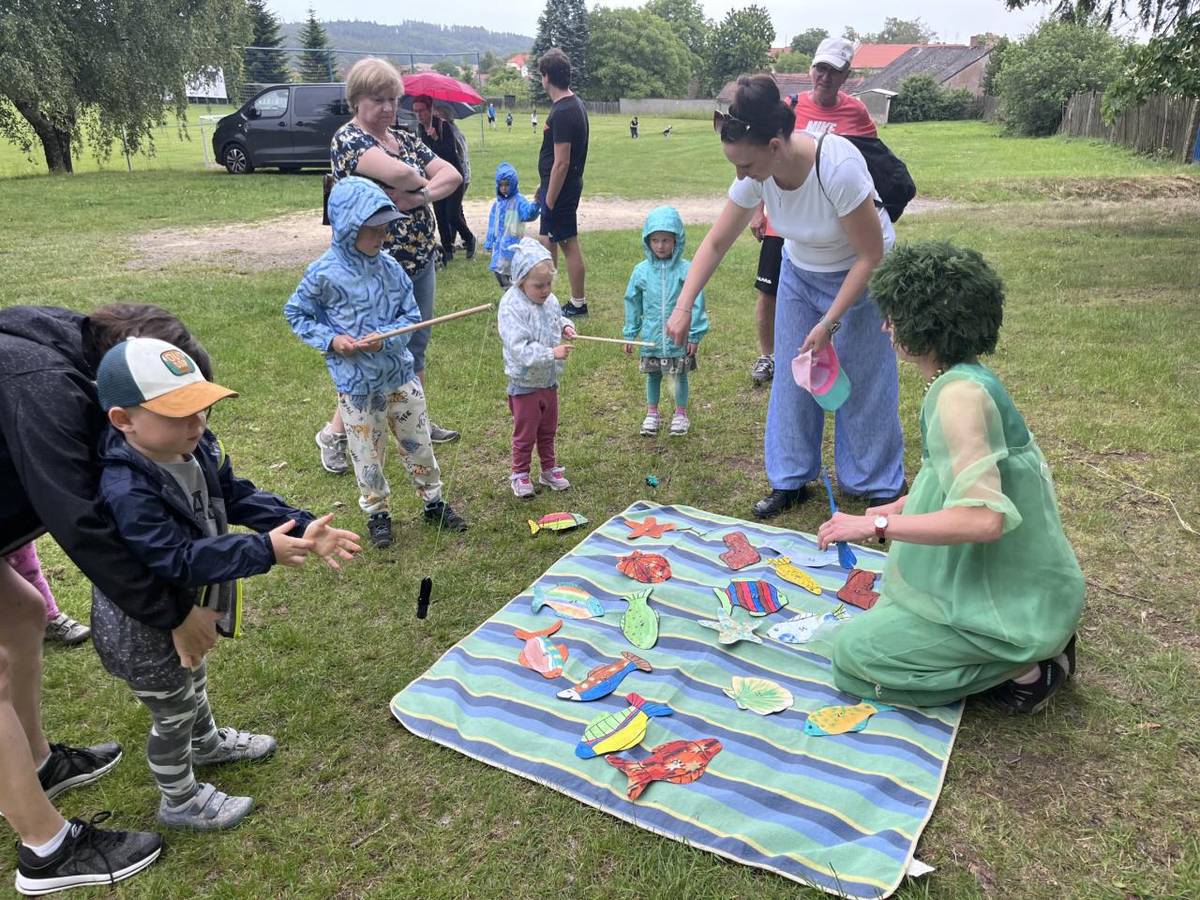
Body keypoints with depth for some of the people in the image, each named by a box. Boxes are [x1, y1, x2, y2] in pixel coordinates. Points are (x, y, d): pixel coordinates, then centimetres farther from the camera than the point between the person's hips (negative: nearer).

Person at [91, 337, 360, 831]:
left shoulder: (197, 447, -12)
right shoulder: (123, 491, -38)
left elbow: (239, 497, -5)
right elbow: (179, 560, -37)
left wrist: (302, 527, -18)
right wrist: (265, 550, -40)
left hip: (187, 608, 8)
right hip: (144, 630, -8)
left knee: (193, 681, 34)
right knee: (173, 714, 15)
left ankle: (207, 742, 63)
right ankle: (179, 802, 40)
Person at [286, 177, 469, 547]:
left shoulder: (390, 269, -4)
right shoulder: (324, 274, -13)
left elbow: (412, 315, 1)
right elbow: (295, 313, 0)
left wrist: (385, 337, -17)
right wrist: (330, 339, -13)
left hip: (400, 373, 3)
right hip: (355, 383, -3)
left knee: (419, 444, 14)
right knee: (367, 454, 10)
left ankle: (433, 502, 32)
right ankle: (376, 512, 30)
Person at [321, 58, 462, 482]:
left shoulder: (405, 138, 11)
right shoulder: (347, 139, -12)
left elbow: (453, 175, 2)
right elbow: (397, 173, -30)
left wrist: (420, 195, -15)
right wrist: (424, 182, -8)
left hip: (421, 259, 8)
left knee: (415, 347, 15)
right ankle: (334, 432, 16)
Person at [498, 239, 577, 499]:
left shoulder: (550, 300, -2)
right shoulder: (511, 307, -24)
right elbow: (519, 349, -30)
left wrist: (565, 326, -2)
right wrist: (552, 353, -34)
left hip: (549, 380, 6)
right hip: (525, 384, -6)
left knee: (548, 430, 21)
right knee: (525, 434, 8)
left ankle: (549, 469, 37)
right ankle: (520, 475, 25)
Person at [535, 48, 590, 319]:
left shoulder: (563, 113, -21)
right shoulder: (575, 104, 9)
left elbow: (561, 162, -24)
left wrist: (549, 199, -19)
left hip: (561, 188, -10)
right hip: (567, 185, 10)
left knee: (568, 244, 0)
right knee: (548, 240, 18)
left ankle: (578, 304, 10)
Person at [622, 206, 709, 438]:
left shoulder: (686, 270, -11)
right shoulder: (641, 271, -4)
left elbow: (696, 303, -7)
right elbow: (632, 303, 6)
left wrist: (695, 335, -7)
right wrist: (630, 334, 8)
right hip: (651, 337, 2)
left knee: (680, 375, 13)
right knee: (653, 375, 15)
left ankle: (681, 413, 30)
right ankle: (652, 413, 32)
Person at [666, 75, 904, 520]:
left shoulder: (839, 167, -35)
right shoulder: (757, 173, -20)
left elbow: (871, 255, -26)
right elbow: (716, 242, -10)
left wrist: (828, 323, -26)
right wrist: (683, 307, -18)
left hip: (859, 274, -5)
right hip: (800, 272, 5)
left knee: (863, 381, -1)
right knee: (792, 377, 6)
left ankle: (881, 489, 17)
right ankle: (790, 480, 20)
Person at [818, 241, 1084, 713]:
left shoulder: (961, 394, -27)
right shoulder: (969, 378, 3)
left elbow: (982, 519, -34)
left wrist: (876, 525, -28)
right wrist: (897, 508, 14)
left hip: (1012, 600, -9)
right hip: (1015, 579, 9)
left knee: (854, 651, -3)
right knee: (879, 617, 24)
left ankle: (1023, 668, 0)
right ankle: (1036, 646, 15)